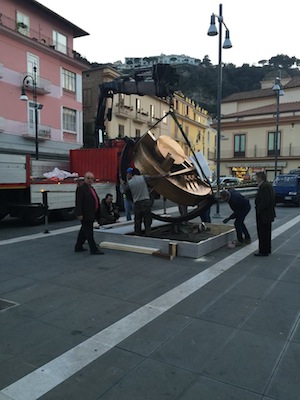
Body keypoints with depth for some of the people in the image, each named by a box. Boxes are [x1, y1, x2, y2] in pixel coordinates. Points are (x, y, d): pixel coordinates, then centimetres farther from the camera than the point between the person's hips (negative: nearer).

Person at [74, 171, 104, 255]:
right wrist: (79, 214, -23)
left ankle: (78, 247, 28)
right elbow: (78, 202, -18)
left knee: (84, 231, 17)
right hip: (85, 215, -10)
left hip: (91, 215, 10)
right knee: (89, 232, -3)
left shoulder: (91, 188, 16)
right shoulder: (81, 188, -11)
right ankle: (94, 249, 2)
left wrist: (97, 214, 17)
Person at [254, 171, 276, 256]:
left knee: (263, 233, -2)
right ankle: (267, 250, 29)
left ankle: (263, 251, 6)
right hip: (269, 214, 11)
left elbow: (264, 201, -26)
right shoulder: (269, 185, 11)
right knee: (267, 233, 19)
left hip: (263, 214, -11)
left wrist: (258, 211, -17)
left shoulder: (264, 186, -21)